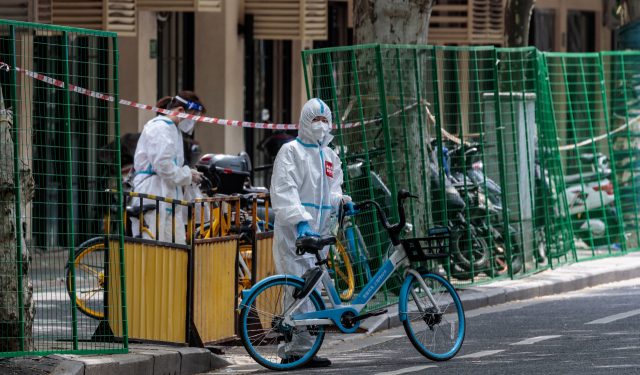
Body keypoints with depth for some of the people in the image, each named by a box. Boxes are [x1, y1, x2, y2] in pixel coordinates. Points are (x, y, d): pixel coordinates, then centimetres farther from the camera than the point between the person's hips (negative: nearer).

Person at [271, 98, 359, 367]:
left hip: (317, 231, 7)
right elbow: (283, 191, -12)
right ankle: (301, 348, -15)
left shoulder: (329, 156, 20)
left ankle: (290, 350, 10)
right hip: (293, 231, -7)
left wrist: (341, 202, 1)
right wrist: (300, 220, -25)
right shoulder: (291, 151, -3)